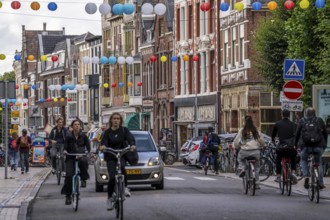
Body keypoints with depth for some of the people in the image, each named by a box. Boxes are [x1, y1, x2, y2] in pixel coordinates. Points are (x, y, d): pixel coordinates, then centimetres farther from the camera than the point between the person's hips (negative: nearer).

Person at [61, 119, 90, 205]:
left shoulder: (83, 136, 3)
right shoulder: (69, 137, 1)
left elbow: (88, 145, 1)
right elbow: (65, 146, 0)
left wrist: (88, 151, -20)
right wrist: (64, 151, -22)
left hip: (81, 156, 0)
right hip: (71, 157, 0)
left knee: (84, 161, -37)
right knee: (69, 175, -11)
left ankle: (83, 179, -16)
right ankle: (68, 195, 2)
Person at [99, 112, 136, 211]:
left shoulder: (124, 130, 5)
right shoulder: (107, 132, 3)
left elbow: (130, 138, -9)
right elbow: (104, 141, -10)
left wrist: (132, 145, -32)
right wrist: (102, 146, -35)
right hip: (110, 157, 0)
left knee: (122, 167, -33)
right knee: (112, 177, -12)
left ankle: (125, 187, -15)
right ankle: (109, 198, 5)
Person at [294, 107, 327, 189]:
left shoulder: (302, 121, 4)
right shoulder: (320, 120, 6)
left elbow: (297, 133, 4)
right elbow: (325, 133, 11)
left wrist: (295, 144, 15)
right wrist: (324, 144, 23)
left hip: (306, 146, -1)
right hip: (318, 146, 1)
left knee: (303, 160, 23)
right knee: (319, 163, 17)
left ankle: (306, 176, -1)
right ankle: (321, 183, 11)